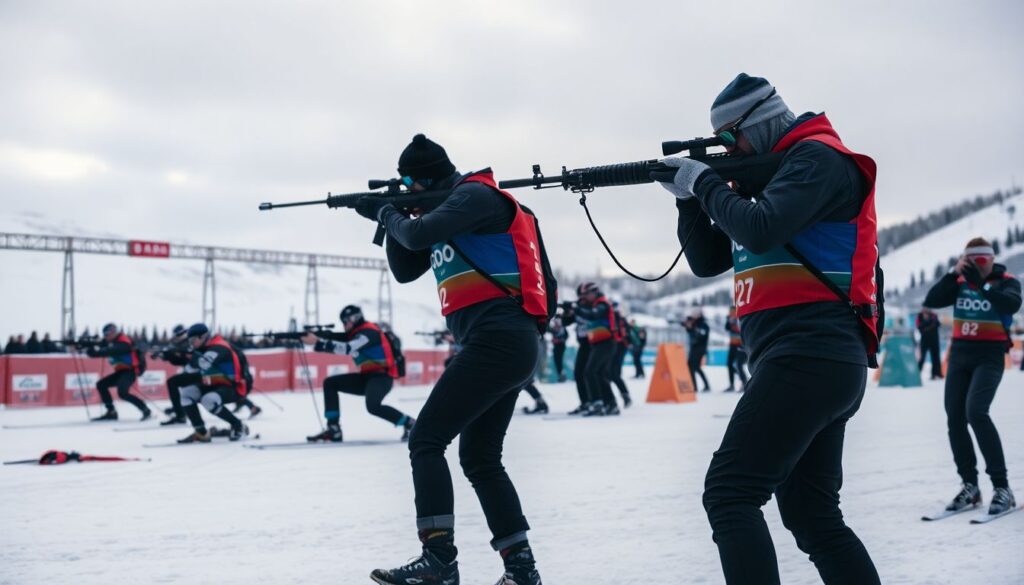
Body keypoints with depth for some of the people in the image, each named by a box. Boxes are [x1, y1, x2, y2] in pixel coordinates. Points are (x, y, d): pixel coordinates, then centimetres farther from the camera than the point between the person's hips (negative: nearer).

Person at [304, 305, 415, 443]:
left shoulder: (368, 332, -16)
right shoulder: (355, 333, 13)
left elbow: (347, 349, -29)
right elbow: (335, 337, 4)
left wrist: (318, 343, -31)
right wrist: (315, 336, -15)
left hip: (382, 376, -10)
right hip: (367, 376, 10)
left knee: (373, 406, -36)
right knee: (330, 383, 6)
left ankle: (409, 423, -18)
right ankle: (333, 429, 2)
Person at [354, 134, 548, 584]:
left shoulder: (476, 194, -4)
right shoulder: (450, 212, 24)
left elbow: (419, 235, -17)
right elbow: (405, 270, 25)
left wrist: (387, 213, 3)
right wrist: (390, 217, 11)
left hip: (497, 341, -10)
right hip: (509, 346, 10)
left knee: (426, 440, -12)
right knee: (480, 458, 13)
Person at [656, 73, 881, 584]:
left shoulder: (818, 157, -2)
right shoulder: (770, 173, 25)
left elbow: (762, 230, -19)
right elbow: (706, 260, 24)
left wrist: (706, 183, -4)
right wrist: (689, 196, 9)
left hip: (807, 355, -11)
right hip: (824, 364, 11)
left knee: (729, 494, -16)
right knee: (813, 516, 11)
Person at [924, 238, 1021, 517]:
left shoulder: (1007, 282, -2)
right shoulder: (960, 282, 7)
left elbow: (1012, 304, -23)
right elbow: (931, 301, -5)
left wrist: (981, 285, -31)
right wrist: (953, 273, -15)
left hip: (989, 357, -5)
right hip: (960, 355, 5)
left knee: (976, 411, -23)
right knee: (955, 419, 1)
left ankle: (1002, 487, -19)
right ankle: (970, 486, 13)